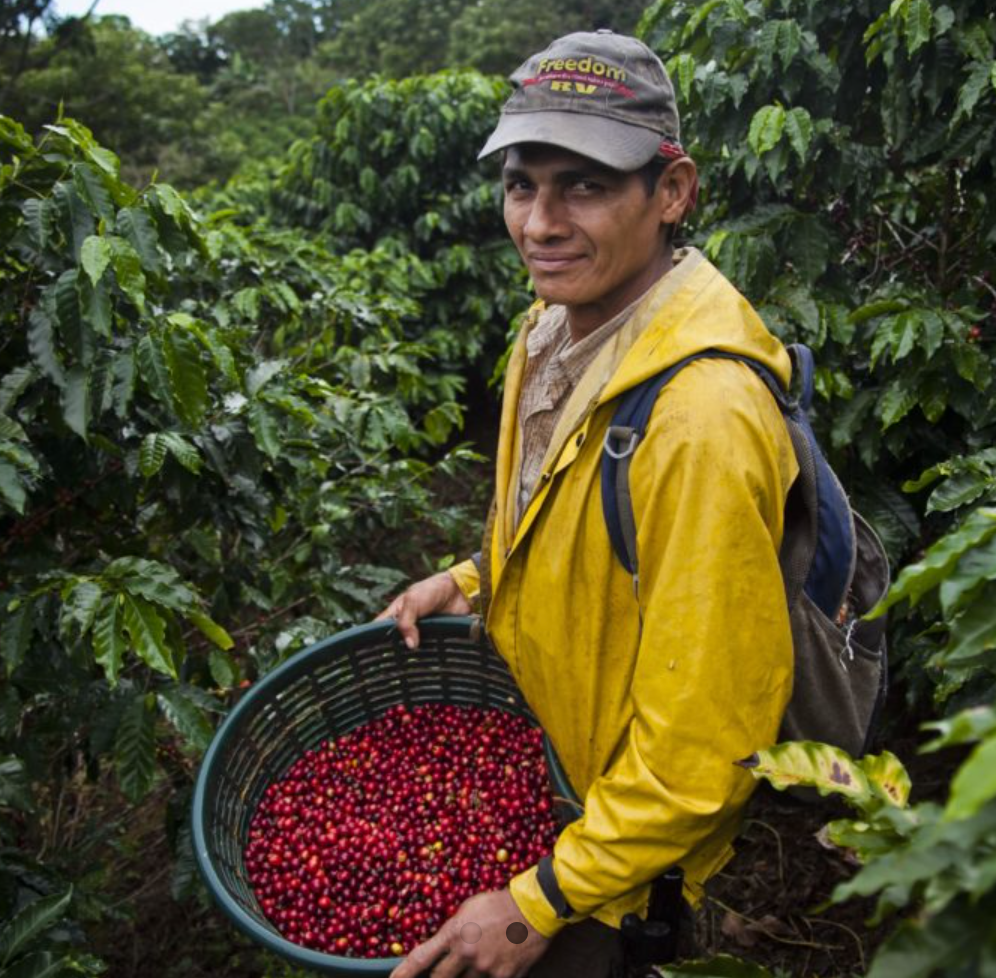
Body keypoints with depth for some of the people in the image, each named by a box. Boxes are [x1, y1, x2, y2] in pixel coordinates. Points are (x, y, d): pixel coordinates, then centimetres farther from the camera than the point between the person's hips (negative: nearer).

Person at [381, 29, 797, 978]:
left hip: (623, 843, -8)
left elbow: (700, 737, -28)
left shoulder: (702, 413, -34)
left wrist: (545, 901, -21)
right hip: (531, 750, 8)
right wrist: (466, 580, 1)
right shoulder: (555, 328, -5)